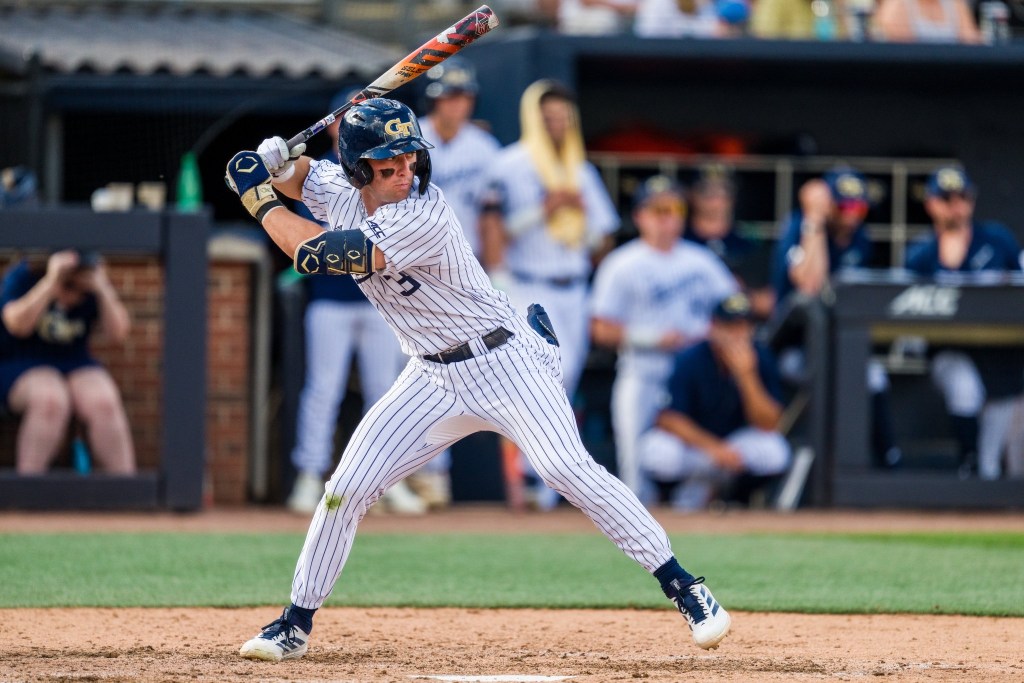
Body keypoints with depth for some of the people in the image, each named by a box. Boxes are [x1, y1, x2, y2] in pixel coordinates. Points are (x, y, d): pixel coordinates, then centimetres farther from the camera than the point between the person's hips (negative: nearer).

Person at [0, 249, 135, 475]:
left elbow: (118, 333, -7)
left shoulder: (93, 292, 2)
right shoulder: (24, 277, -8)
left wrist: (102, 289, -19)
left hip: (77, 364, 3)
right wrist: (51, 281, -27)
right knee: (51, 401, -37)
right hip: (22, 366, -3)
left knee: (104, 404, -30)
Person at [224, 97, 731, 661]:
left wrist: (260, 202, -19)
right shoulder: (338, 189, -4)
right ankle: (295, 624, 13)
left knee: (567, 469, -22)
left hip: (504, 361, -7)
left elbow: (318, 254, -30)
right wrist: (278, 164, -6)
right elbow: (297, 177, 19)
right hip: (433, 378, 7)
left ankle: (684, 590, -17)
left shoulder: (424, 215, -26)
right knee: (347, 488, 0)